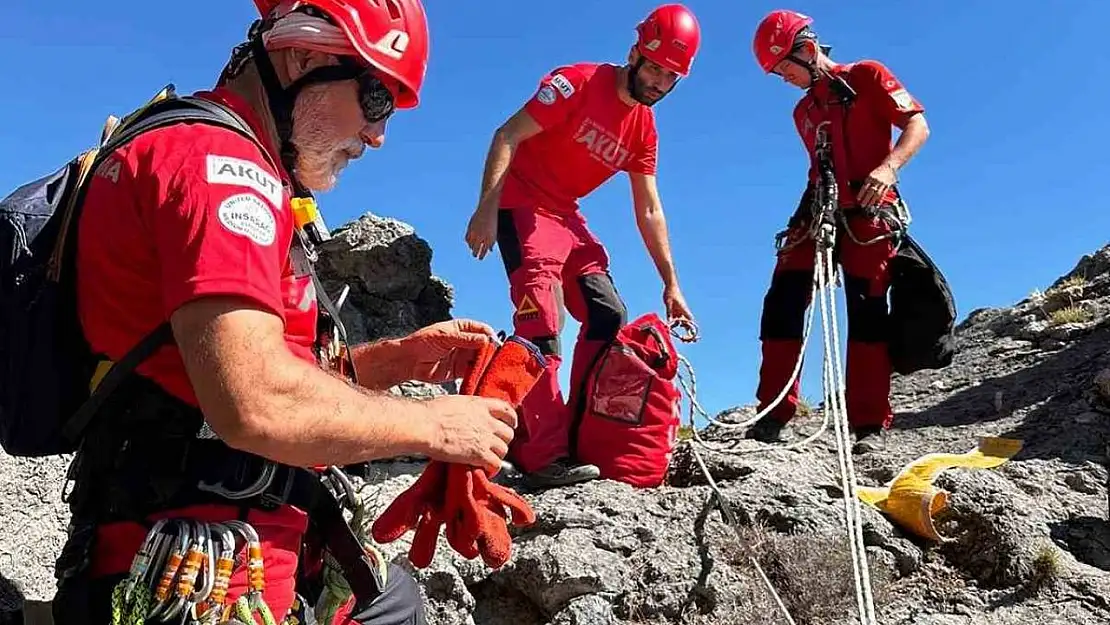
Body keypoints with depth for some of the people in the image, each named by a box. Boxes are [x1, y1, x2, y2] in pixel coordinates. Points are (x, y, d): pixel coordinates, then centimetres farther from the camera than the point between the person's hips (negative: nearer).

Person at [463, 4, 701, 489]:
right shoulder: (579, 83, -14)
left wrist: (670, 285, 9)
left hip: (567, 215, 8)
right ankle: (544, 455, -23)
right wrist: (487, 209, -28)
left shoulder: (644, 129, 7)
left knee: (608, 314, 1)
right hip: (523, 204, -8)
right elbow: (508, 135, -18)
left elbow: (649, 212, 11)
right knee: (542, 321, -21)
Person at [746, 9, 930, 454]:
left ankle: (871, 425, -6)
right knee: (782, 304, -7)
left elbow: (917, 125, -5)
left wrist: (888, 166, -23)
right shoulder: (803, 111, 22)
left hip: (867, 214, -6)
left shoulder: (867, 76, 4)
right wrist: (808, 209, 11)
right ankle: (774, 413, -2)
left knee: (867, 312, -10)